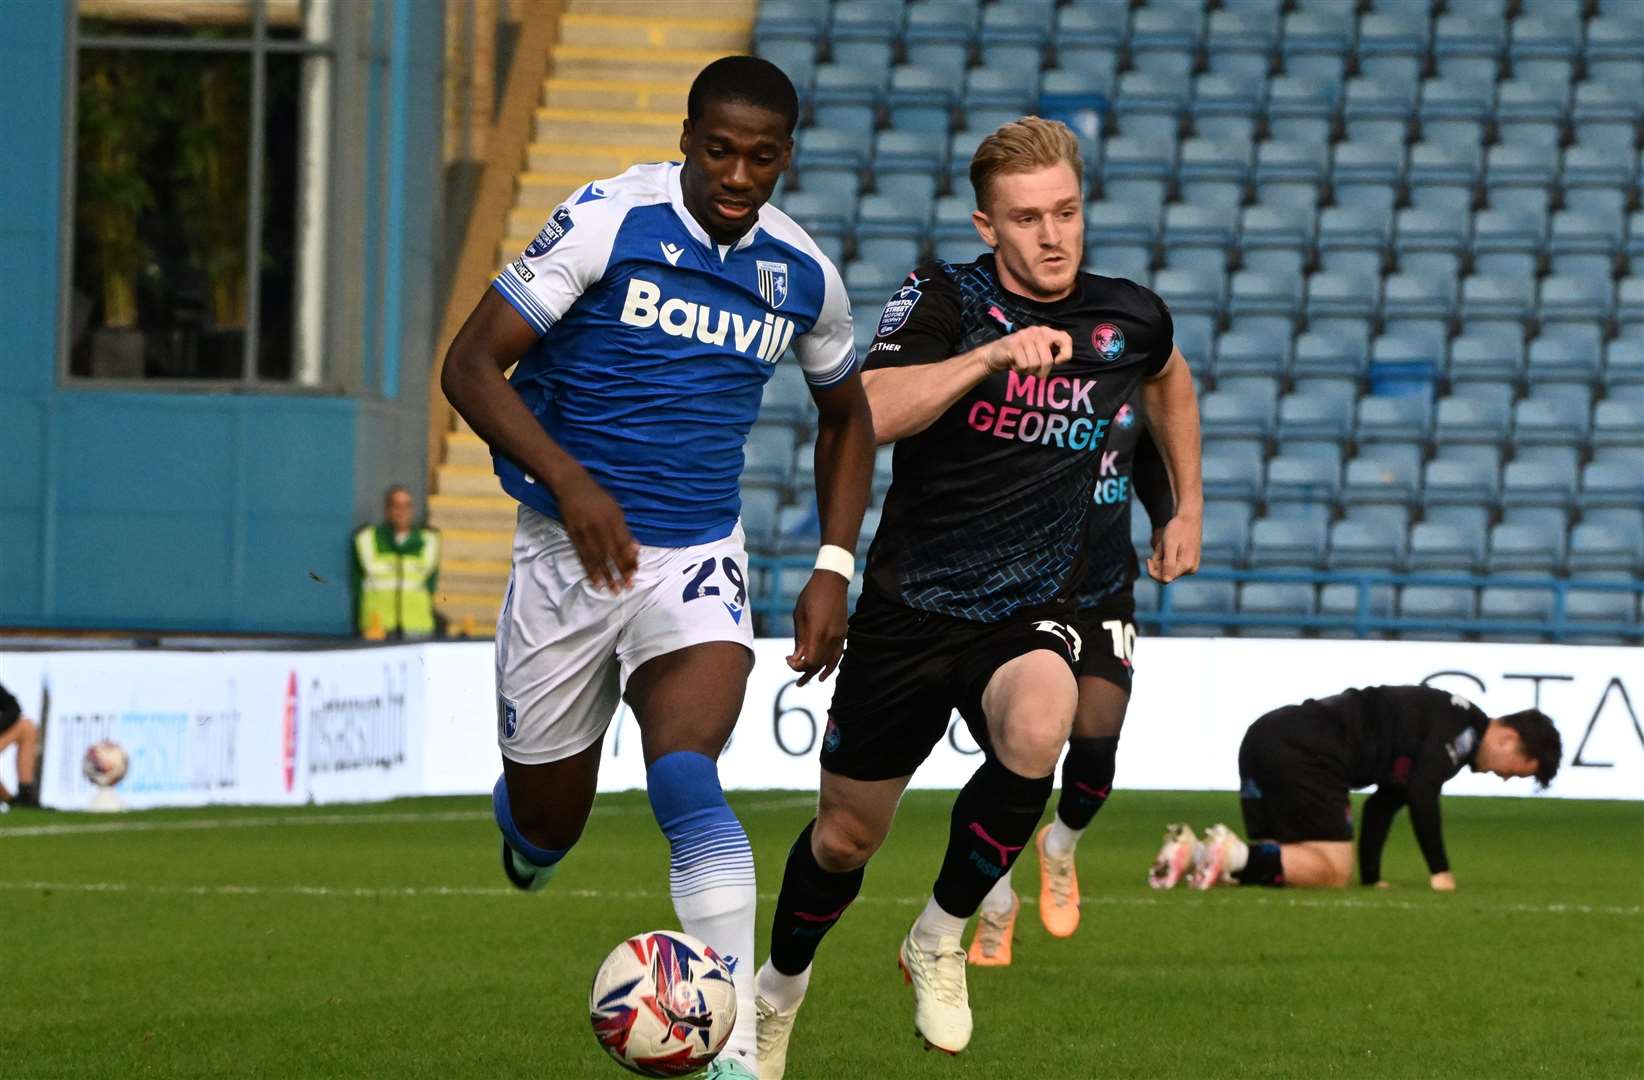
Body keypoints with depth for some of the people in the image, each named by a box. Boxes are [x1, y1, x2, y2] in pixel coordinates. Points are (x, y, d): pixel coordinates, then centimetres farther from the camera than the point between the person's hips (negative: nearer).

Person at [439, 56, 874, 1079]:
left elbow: (846, 417, 19)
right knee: (545, 823, 8)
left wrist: (834, 569, 7)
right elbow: (472, 362, -13)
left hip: (698, 561, 1)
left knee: (686, 783, -24)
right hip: (570, 554, -1)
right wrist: (567, 477, -27)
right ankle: (525, 827, 48)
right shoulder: (606, 221, -12)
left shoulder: (804, 275, 1)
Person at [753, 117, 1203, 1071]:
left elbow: (1171, 379, 26)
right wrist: (992, 355, -39)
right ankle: (782, 984, 43)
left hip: (1032, 616, 1)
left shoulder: (1128, 318, 0)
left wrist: (1187, 507, 24)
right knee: (846, 838, 10)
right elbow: (867, 414, -30)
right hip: (910, 610, -1)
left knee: (1036, 733, -33)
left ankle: (941, 940, -10)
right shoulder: (944, 300, -11)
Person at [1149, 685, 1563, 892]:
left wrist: (1371, 878, 27)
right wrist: (1440, 872, -5)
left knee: (1283, 862, 16)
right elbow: (1422, 794, -14)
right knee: (1331, 871, -8)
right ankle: (1232, 854, -21)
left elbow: (1383, 803, 30)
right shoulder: (1464, 725, -2)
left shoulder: (1446, 720, 28)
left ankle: (1192, 852, -3)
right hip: (1306, 750, -10)